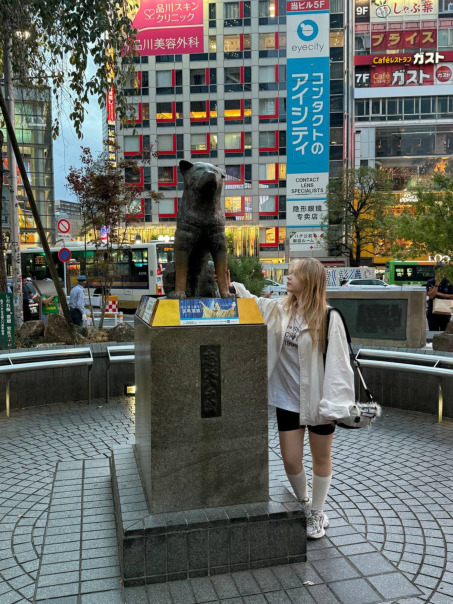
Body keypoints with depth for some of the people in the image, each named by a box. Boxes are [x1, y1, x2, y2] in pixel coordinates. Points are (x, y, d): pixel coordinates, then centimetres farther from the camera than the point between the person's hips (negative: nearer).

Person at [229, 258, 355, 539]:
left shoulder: (328, 318, -16)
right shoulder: (277, 310, -2)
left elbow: (338, 363, -16)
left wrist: (332, 405, -18)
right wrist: (231, 286, 0)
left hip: (317, 399, -4)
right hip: (288, 399, 4)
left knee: (321, 458, 14)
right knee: (291, 460, 10)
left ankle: (317, 513, 35)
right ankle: (304, 504, 39)